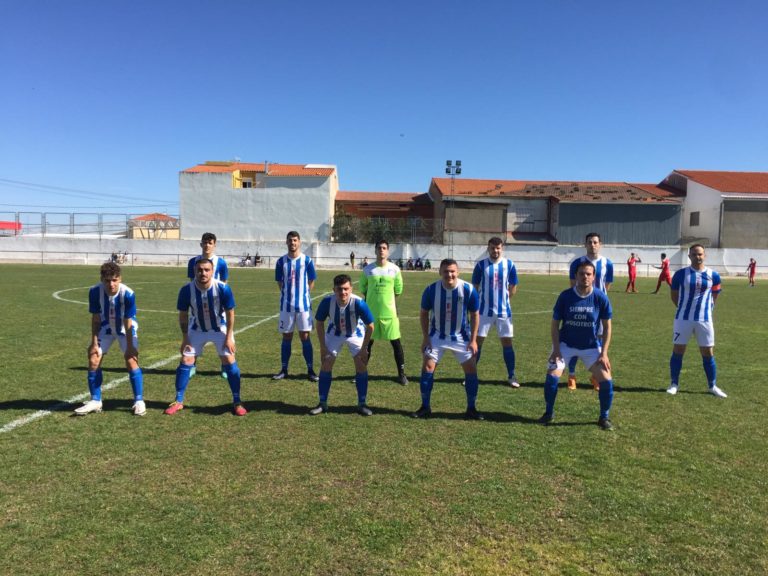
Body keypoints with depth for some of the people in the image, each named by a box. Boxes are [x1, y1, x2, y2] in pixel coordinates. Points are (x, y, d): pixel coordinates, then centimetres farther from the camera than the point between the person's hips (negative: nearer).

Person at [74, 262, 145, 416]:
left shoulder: (128, 294, -31)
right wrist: (94, 343, -11)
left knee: (131, 361, -15)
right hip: (106, 327, 3)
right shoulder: (95, 292, -24)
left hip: (125, 328, -3)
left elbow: (128, 323, -23)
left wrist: (129, 347, -21)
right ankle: (95, 401, 14)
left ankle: (139, 401, -4)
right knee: (93, 361, -2)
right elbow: (95, 318, -12)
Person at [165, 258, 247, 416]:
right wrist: (185, 338, -8)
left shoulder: (223, 288, -28)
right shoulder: (187, 290, -23)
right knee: (185, 361, -1)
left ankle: (237, 402, 4)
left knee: (229, 361, -8)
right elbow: (183, 315, -8)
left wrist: (229, 337, -15)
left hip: (220, 328, -2)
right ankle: (178, 401, 14)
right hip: (197, 330, 2)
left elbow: (230, 314, -15)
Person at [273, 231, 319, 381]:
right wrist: (289, 293, 4)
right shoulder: (281, 261, 3)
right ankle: (284, 370, 18)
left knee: (305, 337, 0)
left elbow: (311, 282, 5)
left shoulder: (307, 260, -2)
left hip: (304, 304, -2)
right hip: (286, 305, 2)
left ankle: (310, 370, 8)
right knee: (286, 337, 9)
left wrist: (302, 294, 2)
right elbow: (279, 282, 10)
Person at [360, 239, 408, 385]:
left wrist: (386, 296, 4)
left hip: (389, 312, -1)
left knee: (396, 342, 2)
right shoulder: (368, 269, 0)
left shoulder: (394, 269, -2)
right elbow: (362, 289, 9)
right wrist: (373, 298, 3)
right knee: (368, 342, 10)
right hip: (371, 311, 1)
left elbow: (398, 290, 6)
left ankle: (401, 373, 13)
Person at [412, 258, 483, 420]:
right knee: (427, 367, -6)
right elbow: (424, 313, -3)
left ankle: (471, 408, 12)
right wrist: (425, 337, -7)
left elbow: (475, 315, -6)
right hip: (437, 336, 0)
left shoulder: (469, 289, -19)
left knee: (471, 368, -3)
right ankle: (425, 407, 8)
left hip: (461, 337, 0)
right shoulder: (431, 289, -17)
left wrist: (473, 339, -9)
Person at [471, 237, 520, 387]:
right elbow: (475, 288, 3)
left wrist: (501, 298, 4)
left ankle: (511, 376, 17)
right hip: (484, 311, -1)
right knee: (477, 341, 3)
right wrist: (486, 298, 1)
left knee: (507, 342, 5)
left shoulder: (509, 265, 0)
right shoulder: (481, 265, -3)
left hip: (504, 311, 1)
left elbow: (513, 289, 8)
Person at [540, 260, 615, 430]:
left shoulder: (601, 297, -14)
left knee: (606, 380, -10)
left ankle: (604, 417, 14)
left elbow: (607, 327, -4)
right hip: (566, 344, -1)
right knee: (552, 376, -14)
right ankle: (549, 413, 10)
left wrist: (604, 353, -10)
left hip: (591, 346, 1)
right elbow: (555, 324, -6)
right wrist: (556, 349, -14)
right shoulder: (565, 296, -15)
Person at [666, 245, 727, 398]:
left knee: (708, 353, 7)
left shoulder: (713, 275, 1)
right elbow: (674, 294, 7)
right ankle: (674, 384, 15)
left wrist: (706, 308, 9)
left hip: (704, 319, 1)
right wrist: (685, 308, 7)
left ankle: (713, 386, 21)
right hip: (683, 318, -1)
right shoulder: (680, 274, -4)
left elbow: (714, 296, 15)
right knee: (677, 351, 3)